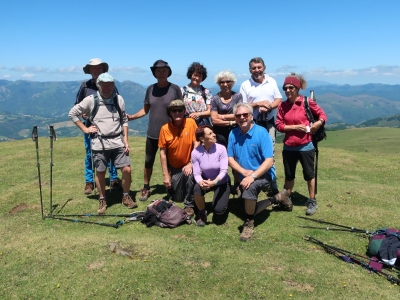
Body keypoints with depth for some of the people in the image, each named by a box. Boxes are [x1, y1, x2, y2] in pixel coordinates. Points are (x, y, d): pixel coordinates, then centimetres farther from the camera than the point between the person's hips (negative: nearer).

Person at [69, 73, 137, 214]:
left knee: (126, 169, -3)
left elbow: (124, 120, 10)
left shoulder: (119, 99, 3)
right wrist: (85, 129, -2)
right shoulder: (90, 100, -5)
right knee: (100, 172, 6)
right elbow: (72, 113, 3)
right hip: (99, 143, -2)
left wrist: (126, 140, 3)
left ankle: (126, 197, 18)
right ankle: (102, 200, 24)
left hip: (118, 141, 2)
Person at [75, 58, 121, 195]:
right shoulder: (85, 86, 2)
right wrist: (82, 113, -9)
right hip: (90, 125, 1)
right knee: (90, 154, 7)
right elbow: (77, 105, 9)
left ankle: (114, 180, 18)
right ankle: (89, 182, 18)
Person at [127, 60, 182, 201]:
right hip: (152, 133, 3)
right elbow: (145, 110, 5)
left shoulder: (175, 89, -6)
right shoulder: (150, 89, 2)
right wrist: (131, 117, -10)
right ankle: (146, 188, 25)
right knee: (148, 161, 10)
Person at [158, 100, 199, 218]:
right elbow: (163, 152, -10)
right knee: (177, 198, 6)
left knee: (190, 176, -34)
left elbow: (196, 144, -12)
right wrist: (165, 175, -10)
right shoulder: (165, 129, -14)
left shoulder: (191, 123, -14)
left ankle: (189, 205, -10)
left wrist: (190, 164, -21)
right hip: (174, 167, 1)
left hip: (188, 164, -1)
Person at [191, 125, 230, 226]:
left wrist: (214, 182, -43)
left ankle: (223, 201, 24)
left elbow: (224, 171, -25)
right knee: (197, 189, -33)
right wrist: (201, 182, -40)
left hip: (221, 182, -1)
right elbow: (196, 174, -17)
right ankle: (202, 214, -4)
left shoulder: (221, 149, -25)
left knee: (218, 210, -15)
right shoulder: (195, 153, -21)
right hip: (206, 180, 1)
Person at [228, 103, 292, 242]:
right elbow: (230, 158, -2)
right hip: (245, 176, 6)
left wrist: (252, 176, -35)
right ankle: (277, 198, 34)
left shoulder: (261, 132, -19)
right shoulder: (233, 134, -5)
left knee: (249, 187, -38)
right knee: (250, 209, 12)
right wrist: (244, 172, -19)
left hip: (263, 174, -6)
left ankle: (249, 223, -16)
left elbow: (269, 161, -23)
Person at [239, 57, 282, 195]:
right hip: (253, 123, -1)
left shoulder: (272, 81, 8)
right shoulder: (245, 85, 0)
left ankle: (272, 183, 9)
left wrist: (268, 107, -13)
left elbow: (278, 99, 6)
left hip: (269, 122, 2)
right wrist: (259, 103, -14)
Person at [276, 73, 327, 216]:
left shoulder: (307, 102, -7)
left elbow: (322, 114, 3)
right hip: (288, 147, 3)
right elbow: (279, 125, -2)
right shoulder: (282, 105, 0)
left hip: (305, 146, -3)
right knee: (289, 175, 16)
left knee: (308, 174, 9)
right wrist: (295, 127, -14)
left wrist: (318, 123, -17)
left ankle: (312, 202, 23)